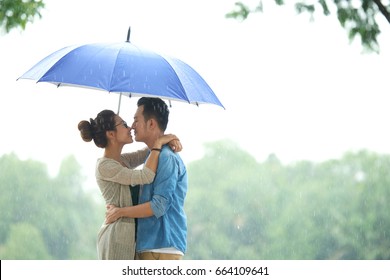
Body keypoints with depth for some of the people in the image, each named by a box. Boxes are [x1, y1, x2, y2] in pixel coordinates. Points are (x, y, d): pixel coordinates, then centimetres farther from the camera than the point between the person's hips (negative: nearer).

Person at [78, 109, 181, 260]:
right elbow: (145, 176, -19)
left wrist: (169, 139, 3)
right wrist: (158, 143, -11)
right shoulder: (104, 166, -11)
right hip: (116, 236, -9)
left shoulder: (123, 160, 16)